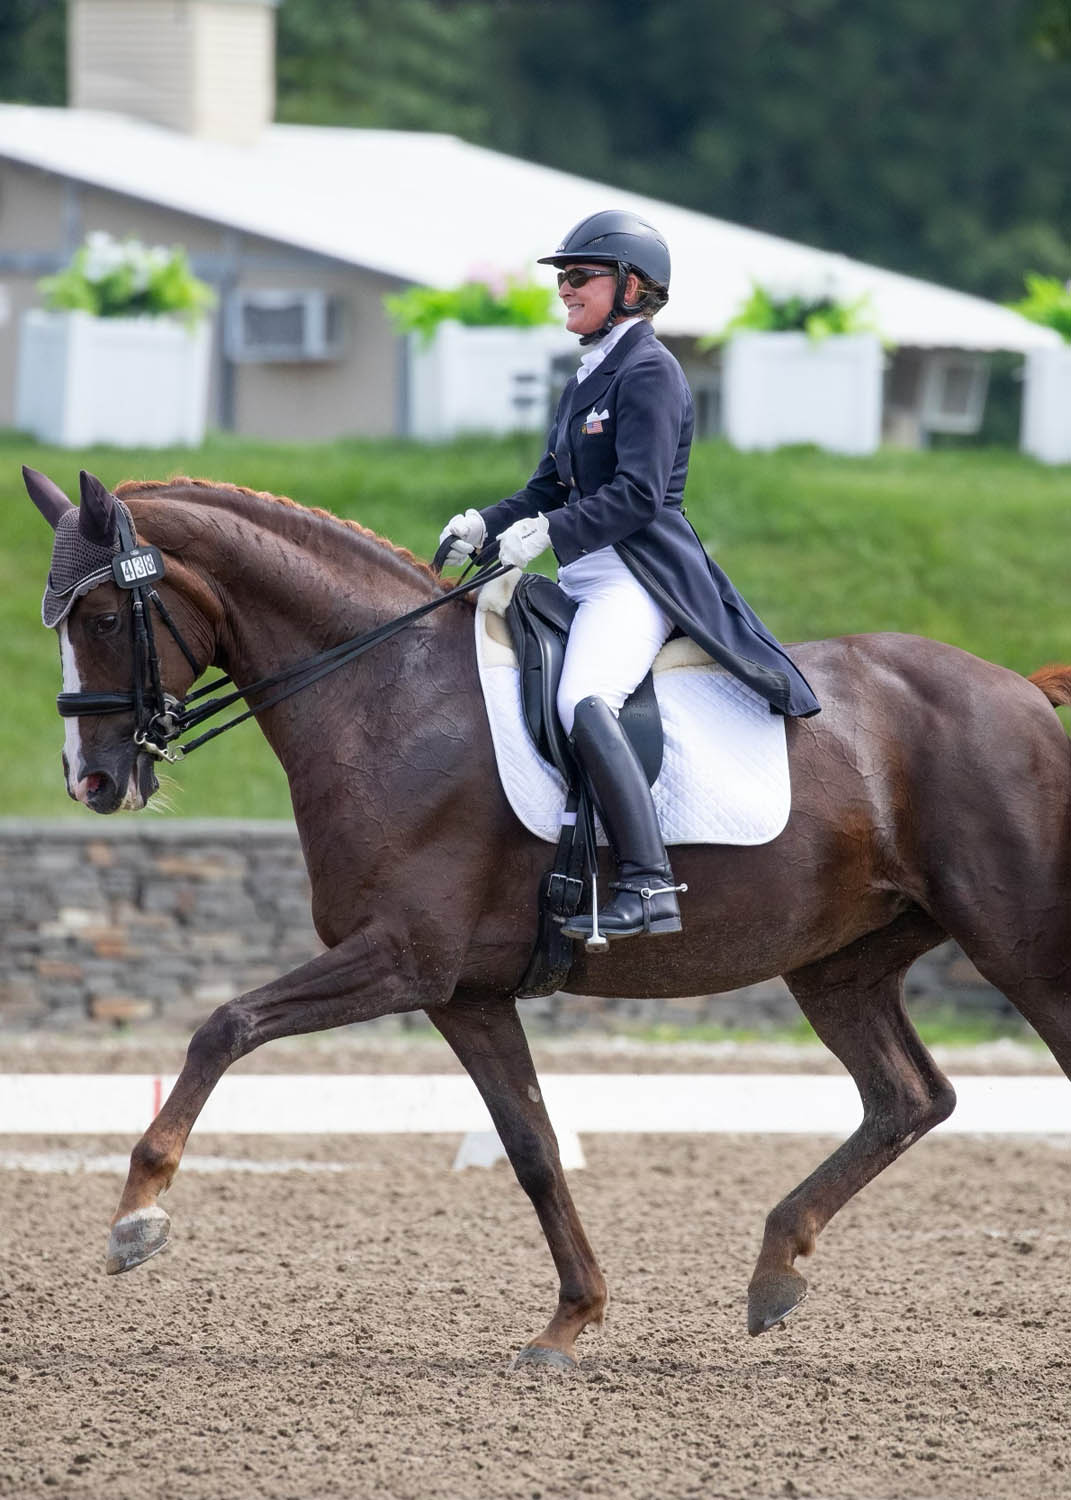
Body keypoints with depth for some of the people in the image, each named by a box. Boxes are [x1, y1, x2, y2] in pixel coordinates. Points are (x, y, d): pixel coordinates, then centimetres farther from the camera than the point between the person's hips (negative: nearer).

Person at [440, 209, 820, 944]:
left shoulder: (648, 372, -9)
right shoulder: (587, 379, 20)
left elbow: (637, 495, -19)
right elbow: (551, 489, 21)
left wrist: (549, 533, -27)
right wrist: (487, 524, 3)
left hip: (640, 576, -11)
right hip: (585, 580, 11)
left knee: (584, 701, -33)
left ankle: (649, 888, -39)